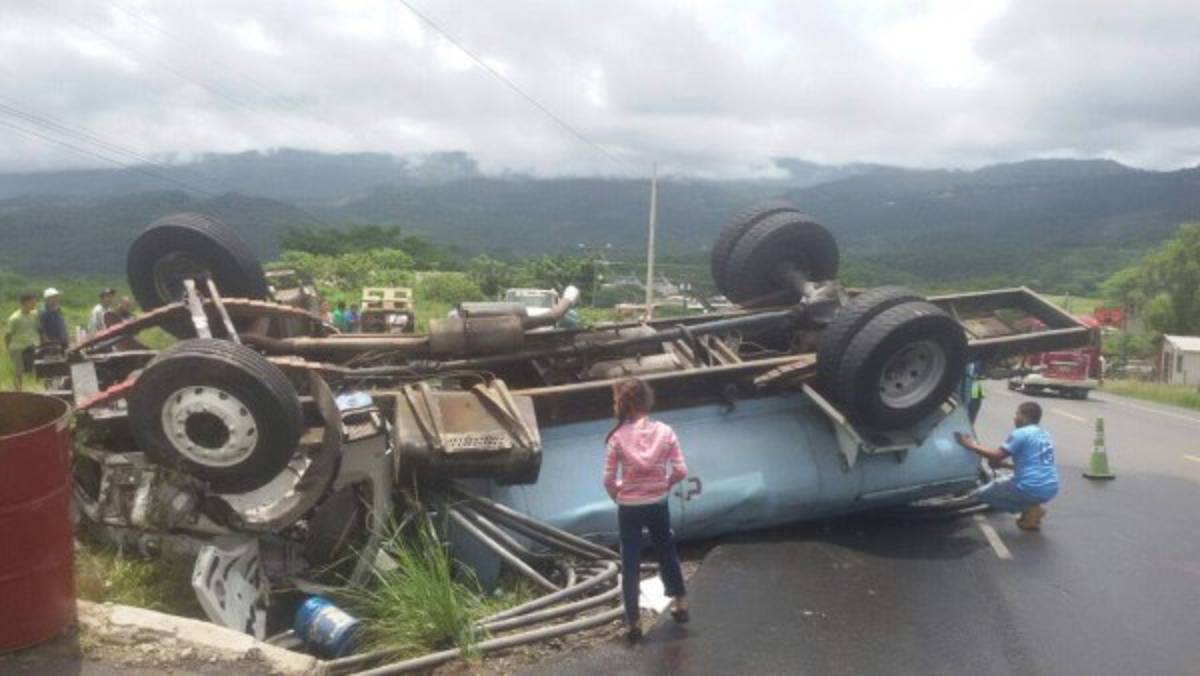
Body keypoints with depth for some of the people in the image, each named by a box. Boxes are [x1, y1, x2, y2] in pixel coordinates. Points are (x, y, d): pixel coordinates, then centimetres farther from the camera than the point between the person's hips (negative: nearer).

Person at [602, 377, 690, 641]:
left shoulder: (617, 437, -16)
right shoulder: (664, 432, -10)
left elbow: (608, 480, -12)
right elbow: (681, 471, -9)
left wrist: (618, 496, 8)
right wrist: (664, 484, 10)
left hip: (628, 508, -2)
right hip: (658, 505, 2)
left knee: (630, 562, 10)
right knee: (667, 552, 25)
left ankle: (633, 621, 18)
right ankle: (680, 602, 38)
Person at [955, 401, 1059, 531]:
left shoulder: (1021, 433, -10)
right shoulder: (1045, 435, 17)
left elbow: (996, 456, -11)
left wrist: (971, 445, -2)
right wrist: (1001, 463, 19)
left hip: (1032, 488, -9)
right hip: (1050, 489, 9)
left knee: (983, 493, 7)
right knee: (1002, 481, 31)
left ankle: (1029, 509, -3)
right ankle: (1032, 507, 10)